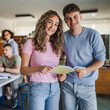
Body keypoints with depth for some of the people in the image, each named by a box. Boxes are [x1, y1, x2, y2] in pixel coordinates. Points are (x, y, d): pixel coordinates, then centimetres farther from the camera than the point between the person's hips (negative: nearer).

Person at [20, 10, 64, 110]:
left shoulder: (57, 45, 8)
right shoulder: (31, 43, -6)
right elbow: (23, 70, -8)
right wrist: (38, 68, -26)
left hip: (55, 88, 5)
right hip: (38, 88, -4)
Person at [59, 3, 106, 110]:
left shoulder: (93, 35, -10)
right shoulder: (63, 37, 0)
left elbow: (100, 60, -8)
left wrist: (86, 70, -25)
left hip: (87, 85, -2)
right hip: (67, 84, 3)